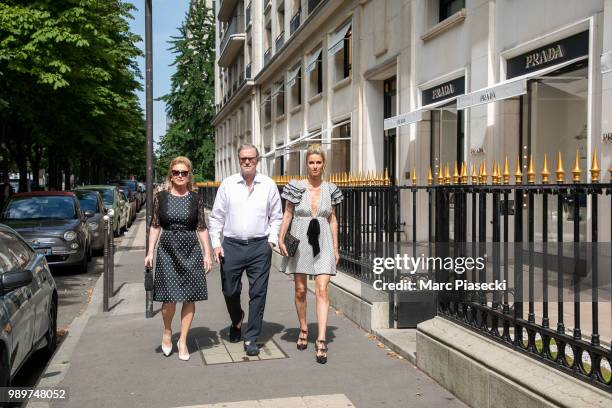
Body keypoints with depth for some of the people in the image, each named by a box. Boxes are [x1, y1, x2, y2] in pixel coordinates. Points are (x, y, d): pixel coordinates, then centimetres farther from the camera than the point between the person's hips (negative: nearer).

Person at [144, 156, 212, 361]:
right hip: (167, 250, -1)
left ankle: (183, 341, 18)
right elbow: (155, 226, 7)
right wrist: (150, 252, 0)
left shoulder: (196, 199, 4)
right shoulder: (160, 198, 4)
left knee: (190, 298, 3)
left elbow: (202, 228, 6)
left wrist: (208, 253, 1)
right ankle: (167, 331, 24)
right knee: (169, 298, -6)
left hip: (191, 251, 1)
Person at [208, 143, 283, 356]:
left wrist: (272, 240, 0)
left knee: (258, 293, 1)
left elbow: (276, 216, 11)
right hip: (232, 245, 1)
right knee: (229, 291, 8)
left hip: (259, 246, 0)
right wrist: (216, 244, 0)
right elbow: (216, 217, 7)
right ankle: (237, 320, 40)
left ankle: (251, 339, 13)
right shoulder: (227, 184, 4)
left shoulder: (269, 185, 5)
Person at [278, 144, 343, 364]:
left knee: (322, 290, -8)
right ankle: (303, 330, 29)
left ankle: (321, 341, -8)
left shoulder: (330, 189, 5)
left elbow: (332, 219, 11)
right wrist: (280, 239, -5)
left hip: (323, 242, 1)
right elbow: (287, 215, 5)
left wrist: (335, 247, 10)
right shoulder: (296, 187, -1)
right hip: (300, 241, 0)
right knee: (300, 290, 8)